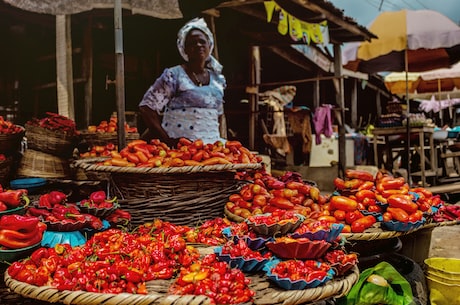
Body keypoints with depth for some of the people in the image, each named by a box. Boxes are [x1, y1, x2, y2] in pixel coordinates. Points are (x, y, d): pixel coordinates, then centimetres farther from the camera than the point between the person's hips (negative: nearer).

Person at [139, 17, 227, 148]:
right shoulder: (173, 75, -3)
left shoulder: (217, 79, 13)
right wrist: (167, 140, -13)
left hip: (211, 147, 5)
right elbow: (146, 108, -7)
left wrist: (219, 139, 11)